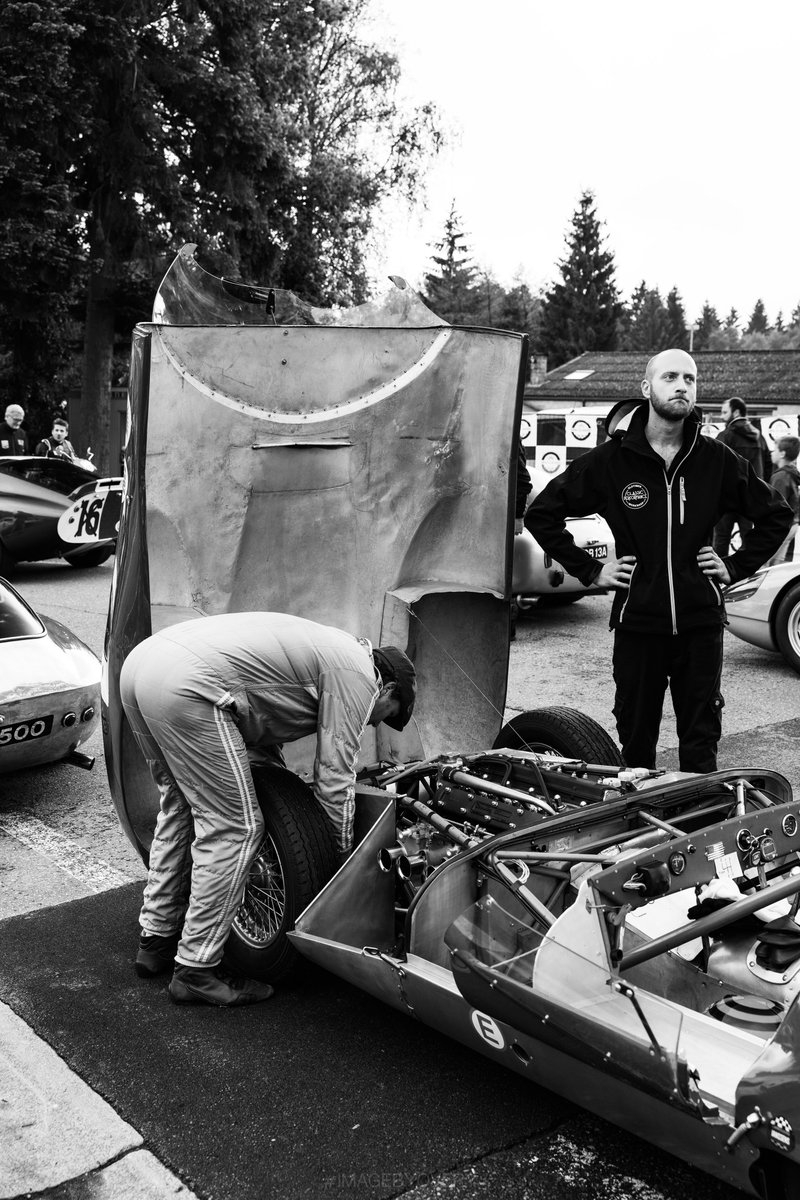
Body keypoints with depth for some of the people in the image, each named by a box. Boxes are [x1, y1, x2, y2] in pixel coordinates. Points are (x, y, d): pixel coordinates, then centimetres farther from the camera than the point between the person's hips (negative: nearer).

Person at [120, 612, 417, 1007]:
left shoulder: (332, 651, 31)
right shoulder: (358, 676, 4)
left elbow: (260, 730, 32)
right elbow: (334, 779, 3)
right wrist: (347, 852, 15)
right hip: (185, 688, -11)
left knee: (182, 807, 25)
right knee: (235, 827, -1)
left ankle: (156, 940, 33)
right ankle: (195, 972, 7)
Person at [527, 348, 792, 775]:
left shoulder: (717, 459, 2)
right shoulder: (610, 459, -3)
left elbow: (776, 515, 15)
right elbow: (540, 514, 3)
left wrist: (736, 566, 6)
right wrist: (589, 570, 0)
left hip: (700, 622, 1)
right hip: (637, 622, -1)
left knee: (700, 742, 8)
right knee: (636, 742, 10)